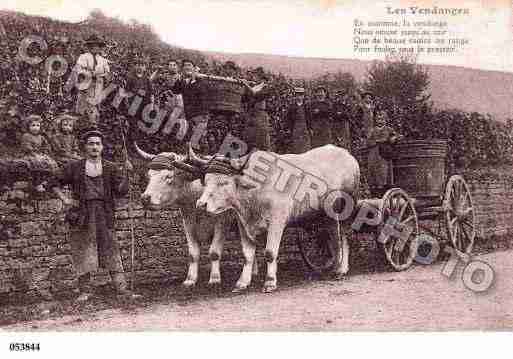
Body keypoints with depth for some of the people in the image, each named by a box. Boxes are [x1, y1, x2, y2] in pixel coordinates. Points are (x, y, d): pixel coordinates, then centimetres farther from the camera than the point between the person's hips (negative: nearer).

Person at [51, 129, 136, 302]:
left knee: (111, 249, -4)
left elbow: (121, 191, -1)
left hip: (104, 214, 0)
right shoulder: (75, 167, 8)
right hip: (81, 215, 0)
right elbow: (56, 184, 16)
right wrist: (65, 199, 3)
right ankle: (85, 290, 12)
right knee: (83, 252, 2)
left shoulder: (111, 168, 9)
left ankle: (121, 287, -3)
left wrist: (126, 174, -14)